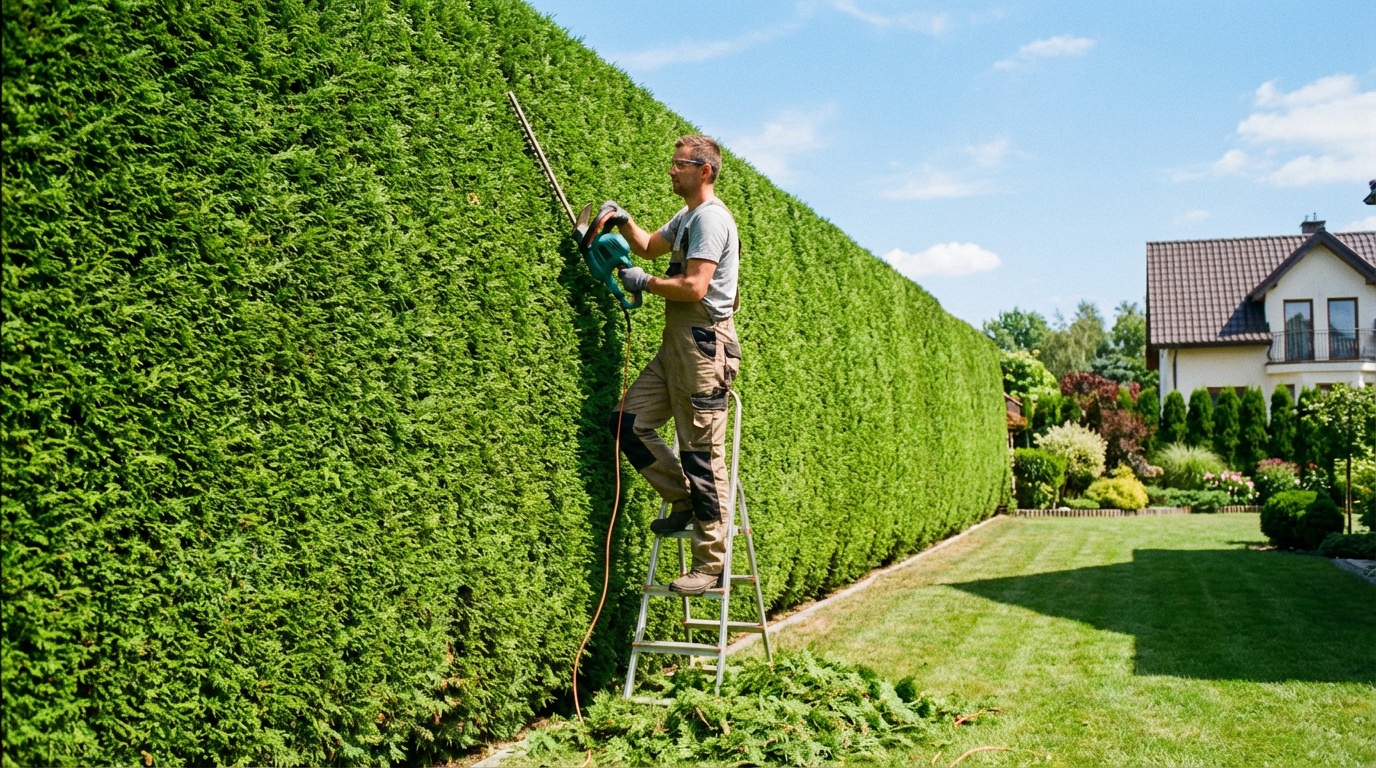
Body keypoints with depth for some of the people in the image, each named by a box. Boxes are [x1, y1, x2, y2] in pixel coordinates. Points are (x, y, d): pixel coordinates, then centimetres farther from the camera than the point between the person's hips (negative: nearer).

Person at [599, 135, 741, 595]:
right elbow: (649, 246, 35)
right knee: (628, 422, 7)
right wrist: (623, 221, 17)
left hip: (704, 348, -10)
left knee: (702, 455, -6)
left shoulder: (710, 218, -12)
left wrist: (645, 283, -8)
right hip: (677, 348, 10)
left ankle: (709, 566, 0)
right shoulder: (686, 218, 19)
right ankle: (685, 501, 18)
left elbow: (694, 288, -22)